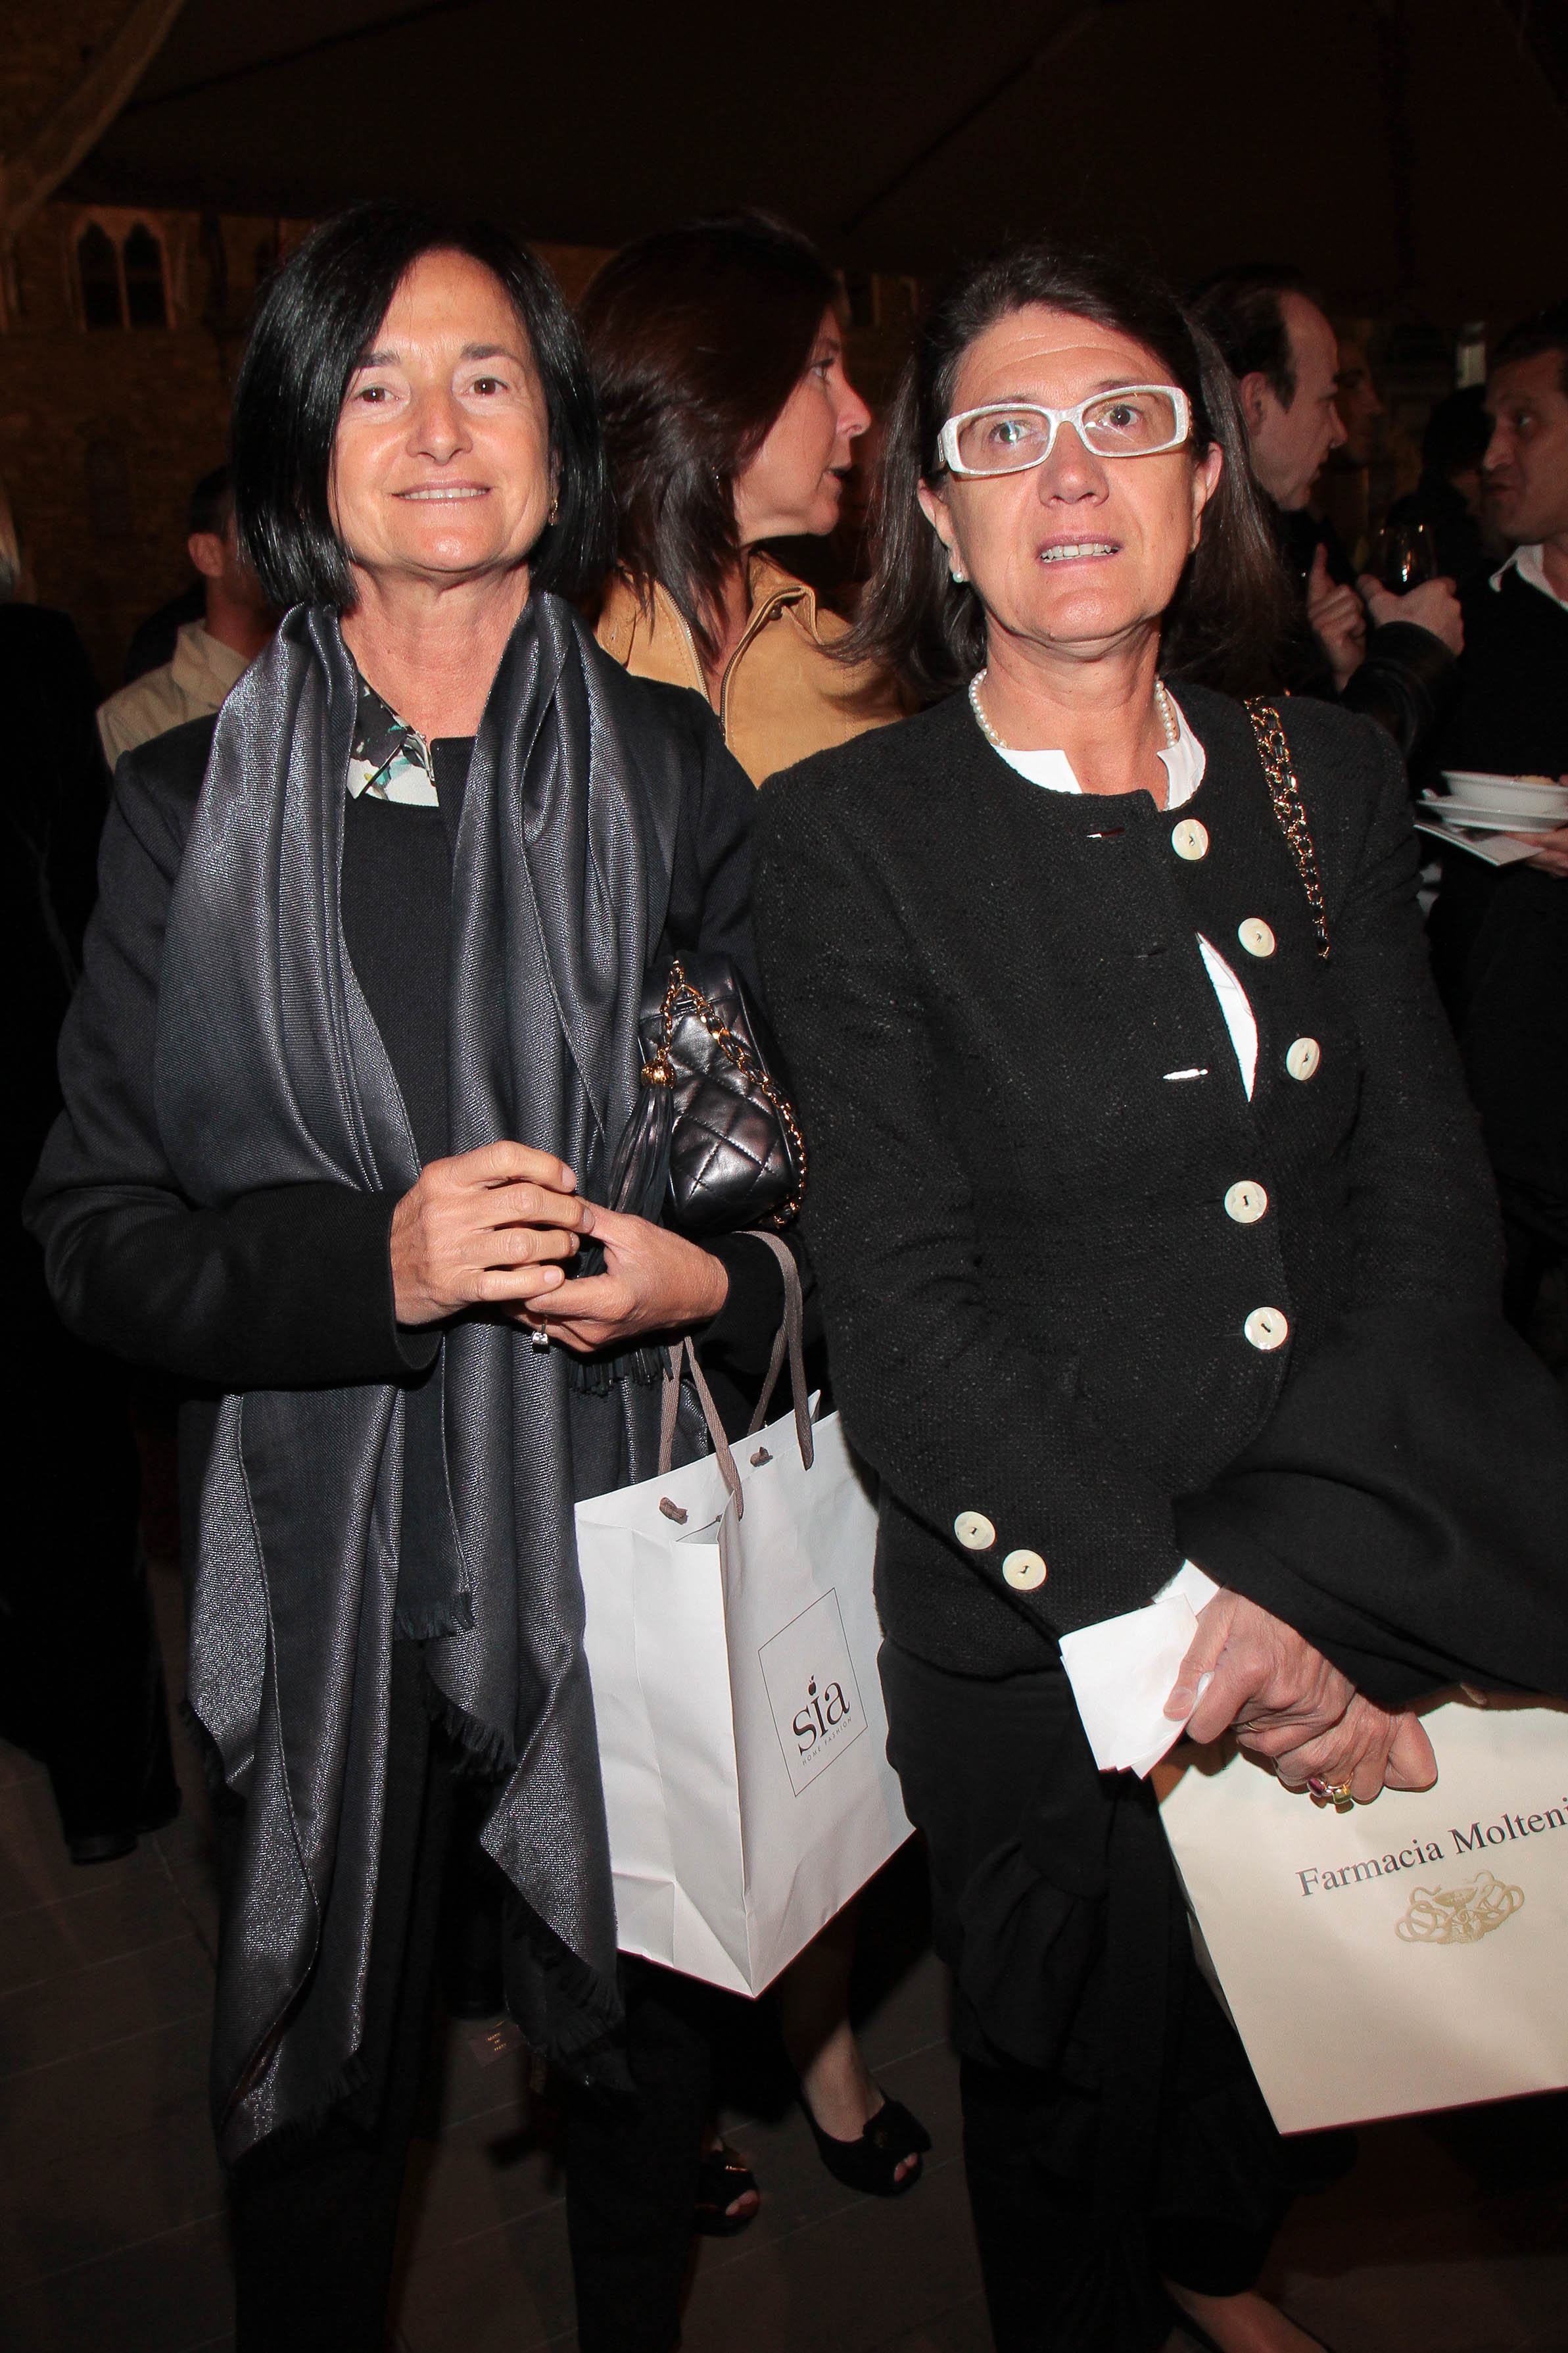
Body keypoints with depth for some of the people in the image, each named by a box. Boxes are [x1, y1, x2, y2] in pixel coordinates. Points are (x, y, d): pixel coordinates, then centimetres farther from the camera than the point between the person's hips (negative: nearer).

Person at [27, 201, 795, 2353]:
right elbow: (97, 1230, -3)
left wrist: (706, 1279, -17)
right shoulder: (184, 806, -1)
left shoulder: (680, 775, -1)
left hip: (618, 1534, 1)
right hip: (321, 1556, 0)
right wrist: (374, 1257, -20)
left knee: (634, 2053, 20)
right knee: (314, 2087, 18)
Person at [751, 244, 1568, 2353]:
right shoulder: (847, 834, -10)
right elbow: (900, 1305, -14)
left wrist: (1292, 1581, -15)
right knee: (1073, 2119, 19)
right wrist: (1161, 1615, -20)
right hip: (1047, 1639, -4)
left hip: (1369, 1605, 4)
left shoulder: (1329, 776, 2)